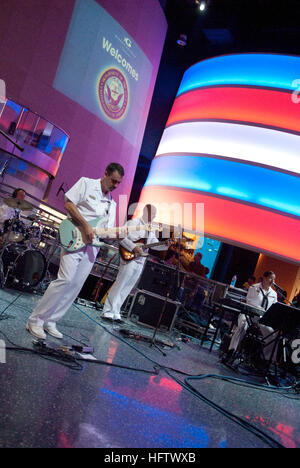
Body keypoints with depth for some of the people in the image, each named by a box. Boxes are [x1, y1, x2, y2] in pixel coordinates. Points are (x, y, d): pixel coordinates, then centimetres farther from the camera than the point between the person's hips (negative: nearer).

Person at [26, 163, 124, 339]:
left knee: (76, 285, 3)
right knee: (65, 280, -15)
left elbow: (109, 231, 15)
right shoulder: (86, 183, 3)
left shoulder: (112, 203, 19)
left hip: (92, 246, 6)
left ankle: (50, 322, 14)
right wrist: (85, 226, -15)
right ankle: (36, 320, -2)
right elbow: (69, 204, -7)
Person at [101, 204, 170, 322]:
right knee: (119, 285, -8)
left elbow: (155, 244, 19)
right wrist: (134, 247, -22)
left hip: (140, 263, 8)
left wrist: (166, 245, 3)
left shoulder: (151, 229, 18)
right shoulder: (134, 223, -7)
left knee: (127, 289, 9)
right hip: (129, 259, -8)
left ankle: (115, 313, 15)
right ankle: (107, 312, -3)